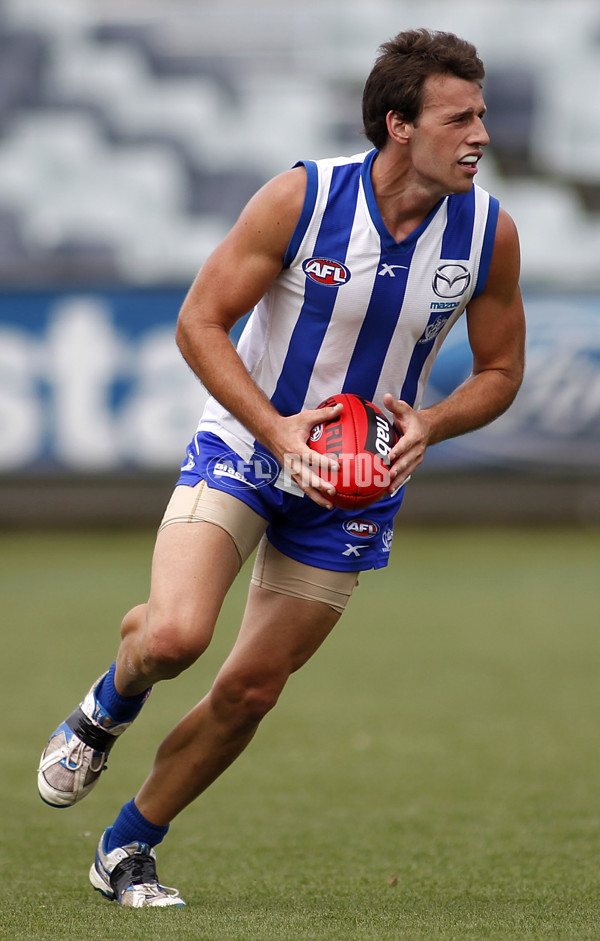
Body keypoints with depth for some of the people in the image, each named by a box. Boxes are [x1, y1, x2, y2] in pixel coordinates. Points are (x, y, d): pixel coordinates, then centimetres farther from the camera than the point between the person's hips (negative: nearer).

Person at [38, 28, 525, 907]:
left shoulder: (490, 232, -10)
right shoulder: (301, 198, -20)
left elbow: (500, 369, 4)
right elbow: (200, 322, -12)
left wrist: (428, 424, -16)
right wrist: (276, 428, -24)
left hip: (358, 479, 3)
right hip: (244, 442, -3)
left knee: (250, 691, 5)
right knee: (173, 635, -25)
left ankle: (127, 850, 26)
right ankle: (106, 709, 12)